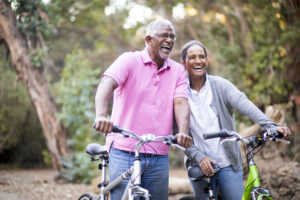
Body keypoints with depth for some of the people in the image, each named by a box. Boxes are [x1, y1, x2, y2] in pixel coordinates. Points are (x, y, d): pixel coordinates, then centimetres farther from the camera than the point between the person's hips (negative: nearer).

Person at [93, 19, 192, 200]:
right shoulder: (129, 60, -1)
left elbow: (181, 102, -2)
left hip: (159, 157, 4)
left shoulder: (178, 71, 11)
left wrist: (183, 132, -23)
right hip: (125, 152, -4)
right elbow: (107, 84, -17)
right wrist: (101, 115, -37)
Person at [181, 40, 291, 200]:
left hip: (228, 164, 0)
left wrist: (269, 125, -32)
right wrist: (199, 157, -17)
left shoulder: (220, 85, 0)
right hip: (199, 166, 0)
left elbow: (243, 104, -16)